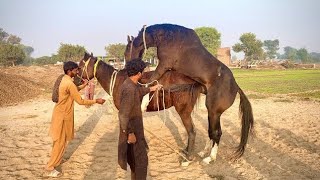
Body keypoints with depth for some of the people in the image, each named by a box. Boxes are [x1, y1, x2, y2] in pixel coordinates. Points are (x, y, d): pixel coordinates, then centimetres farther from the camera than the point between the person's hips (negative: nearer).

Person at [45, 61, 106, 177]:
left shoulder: (64, 79, 5)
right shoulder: (69, 83, -25)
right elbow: (80, 101, -22)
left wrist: (83, 85, 11)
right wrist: (96, 101, -14)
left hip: (61, 113, 10)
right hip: (63, 115, -10)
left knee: (62, 140, 23)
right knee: (60, 142, -1)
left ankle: (56, 160, 37)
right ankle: (50, 168, 5)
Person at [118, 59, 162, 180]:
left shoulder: (130, 84, 2)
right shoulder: (129, 89, -28)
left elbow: (139, 91, 28)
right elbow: (123, 115, -28)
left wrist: (152, 89, 40)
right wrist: (130, 133, -24)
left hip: (135, 128, 10)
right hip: (132, 130, -10)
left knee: (135, 158, 24)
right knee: (141, 159, 3)